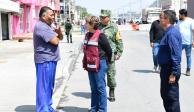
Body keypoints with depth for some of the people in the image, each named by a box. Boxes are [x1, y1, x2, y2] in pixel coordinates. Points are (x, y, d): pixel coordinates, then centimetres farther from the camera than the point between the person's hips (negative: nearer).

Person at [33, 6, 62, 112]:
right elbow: (55, 41, -23)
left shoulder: (46, 26, 16)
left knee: (49, 86, 17)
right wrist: (56, 36, 0)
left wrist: (58, 32, -6)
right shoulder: (41, 26, -17)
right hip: (45, 60, -10)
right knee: (43, 86, -5)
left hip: (50, 60, 10)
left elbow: (60, 37, 17)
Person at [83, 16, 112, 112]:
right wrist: (85, 63, 15)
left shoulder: (100, 36, -14)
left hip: (99, 65, -7)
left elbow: (109, 50, -8)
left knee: (100, 88, 1)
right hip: (90, 65, 7)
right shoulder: (87, 35, 9)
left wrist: (106, 62, 4)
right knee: (93, 88, 15)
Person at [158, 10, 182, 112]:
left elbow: (176, 54, -24)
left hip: (170, 70, -10)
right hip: (166, 69, 10)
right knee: (165, 95, 21)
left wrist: (174, 73, -23)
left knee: (171, 98, -1)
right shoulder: (170, 32, 11)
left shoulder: (171, 33, -21)